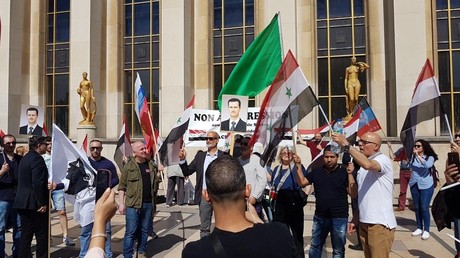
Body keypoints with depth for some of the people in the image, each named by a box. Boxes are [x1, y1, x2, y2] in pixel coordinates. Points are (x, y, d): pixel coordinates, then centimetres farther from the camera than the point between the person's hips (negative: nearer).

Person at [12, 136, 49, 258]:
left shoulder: (24, 158, 15)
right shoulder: (37, 159, -15)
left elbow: (22, 181, 18)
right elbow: (38, 184, -22)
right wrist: (42, 203, -19)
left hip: (23, 202, 9)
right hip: (35, 203, -9)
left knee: (26, 234, 13)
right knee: (42, 234, 1)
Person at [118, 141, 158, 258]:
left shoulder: (151, 165, 7)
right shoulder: (129, 166, -5)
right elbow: (122, 186, -3)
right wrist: (121, 203, -7)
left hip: (148, 203, 4)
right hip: (133, 204, -4)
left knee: (145, 230, 14)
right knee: (131, 231, 1)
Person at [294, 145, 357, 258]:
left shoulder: (344, 172, -7)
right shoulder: (316, 171, 4)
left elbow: (353, 194, -10)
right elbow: (302, 182, 7)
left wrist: (350, 174, -20)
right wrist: (298, 165, -2)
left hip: (339, 218, -3)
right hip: (319, 217, 4)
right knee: (315, 246, 17)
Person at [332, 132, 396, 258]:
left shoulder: (383, 159, -10)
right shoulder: (362, 166, 15)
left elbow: (367, 164, -35)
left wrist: (346, 145, -31)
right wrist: (355, 219, 16)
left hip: (380, 224, -7)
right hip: (364, 223, 8)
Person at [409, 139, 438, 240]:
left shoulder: (430, 157, -5)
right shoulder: (412, 157, 2)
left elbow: (428, 165, -25)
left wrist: (418, 156, -24)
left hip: (426, 185, -3)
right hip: (414, 184, 3)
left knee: (424, 208, -5)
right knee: (417, 207, 10)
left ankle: (426, 230, 6)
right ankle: (419, 228, 21)